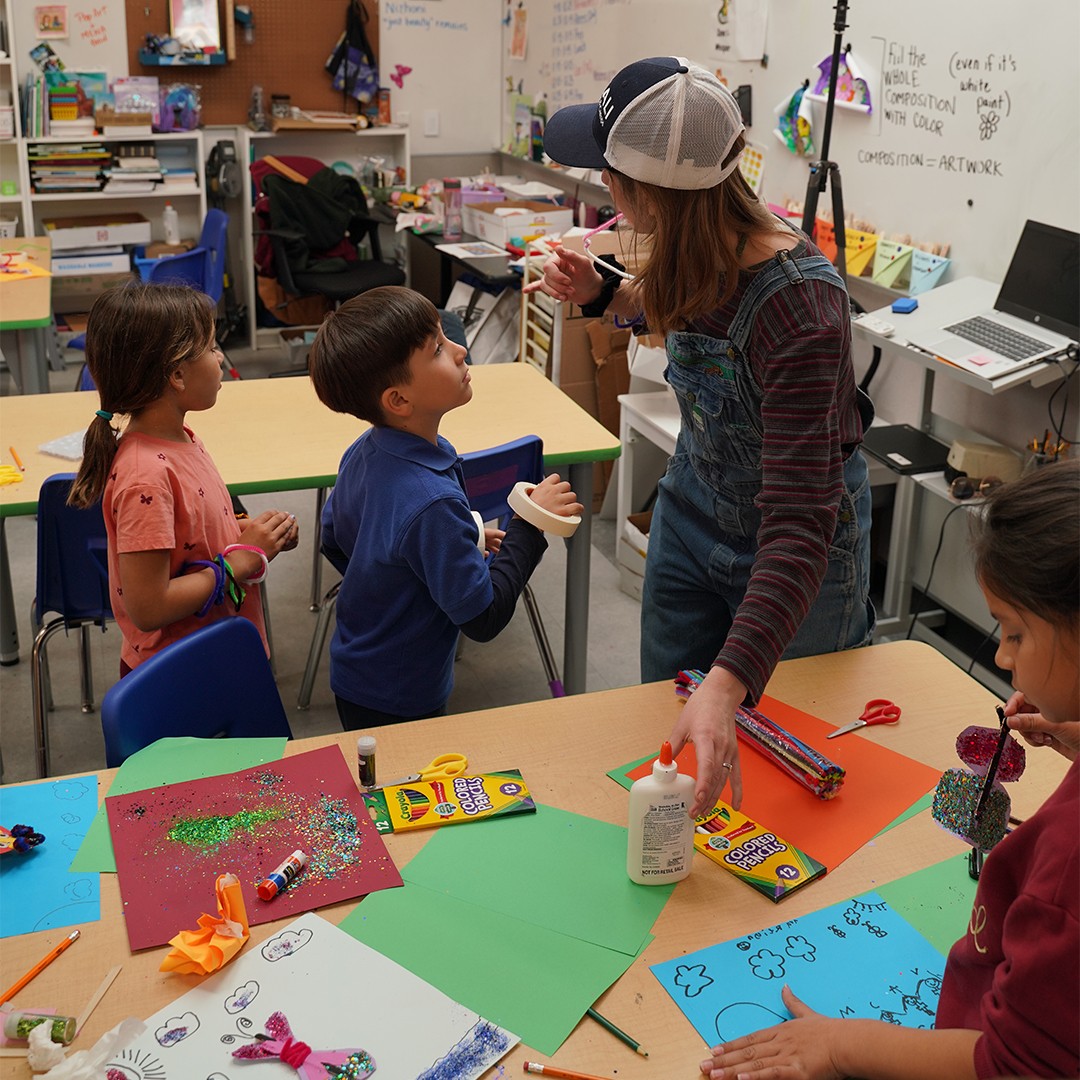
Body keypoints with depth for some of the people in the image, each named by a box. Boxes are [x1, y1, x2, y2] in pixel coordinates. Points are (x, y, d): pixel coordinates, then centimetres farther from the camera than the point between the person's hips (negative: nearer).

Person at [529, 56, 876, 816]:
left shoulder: (797, 304, -38)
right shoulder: (699, 252, -17)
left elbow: (799, 525, -43)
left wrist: (727, 688, -53)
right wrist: (603, 291, -10)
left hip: (796, 546, -7)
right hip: (693, 507, 7)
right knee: (664, 725, 22)